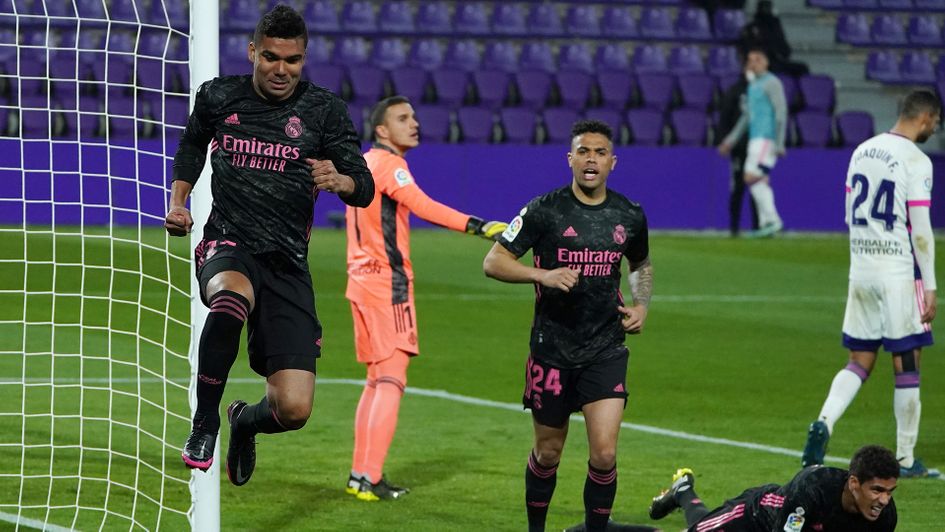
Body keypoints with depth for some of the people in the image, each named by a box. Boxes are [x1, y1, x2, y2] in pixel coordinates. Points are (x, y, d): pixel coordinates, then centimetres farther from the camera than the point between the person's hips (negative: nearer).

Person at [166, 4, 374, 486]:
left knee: (294, 409, -9)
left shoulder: (323, 111, 0)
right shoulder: (218, 96, 5)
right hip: (227, 245, -1)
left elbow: (364, 189, -2)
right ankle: (204, 423, -22)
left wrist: (342, 180, -25)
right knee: (232, 298, -42)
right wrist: (178, 202, 12)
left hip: (287, 261, 1)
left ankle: (245, 420, 31)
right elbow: (192, 144, 27)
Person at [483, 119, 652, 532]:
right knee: (548, 454, 10)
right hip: (552, 351, -1)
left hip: (606, 352, 2)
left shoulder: (630, 216, 4)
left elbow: (641, 265, 25)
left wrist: (641, 304, 7)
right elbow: (494, 262, -7)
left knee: (604, 454, -11)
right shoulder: (545, 210, -7)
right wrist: (543, 275, -22)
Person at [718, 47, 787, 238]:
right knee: (761, 182, 6)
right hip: (756, 139, 9)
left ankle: (772, 219, -16)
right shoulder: (753, 86, 20)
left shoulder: (772, 83, -7)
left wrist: (779, 144, -19)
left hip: (767, 139, -9)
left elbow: (781, 113, -13)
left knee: (752, 178, -16)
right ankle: (766, 222, 6)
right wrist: (731, 140, 26)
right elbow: (747, 117, 27)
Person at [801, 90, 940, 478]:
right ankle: (906, 460, 7)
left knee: (859, 363, 12)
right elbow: (920, 232, -14)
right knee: (906, 368, 3)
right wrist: (930, 287, -9)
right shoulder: (916, 161, -12)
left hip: (860, 270, 6)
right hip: (899, 275, -6)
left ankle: (824, 422, -12)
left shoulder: (862, 151, 9)